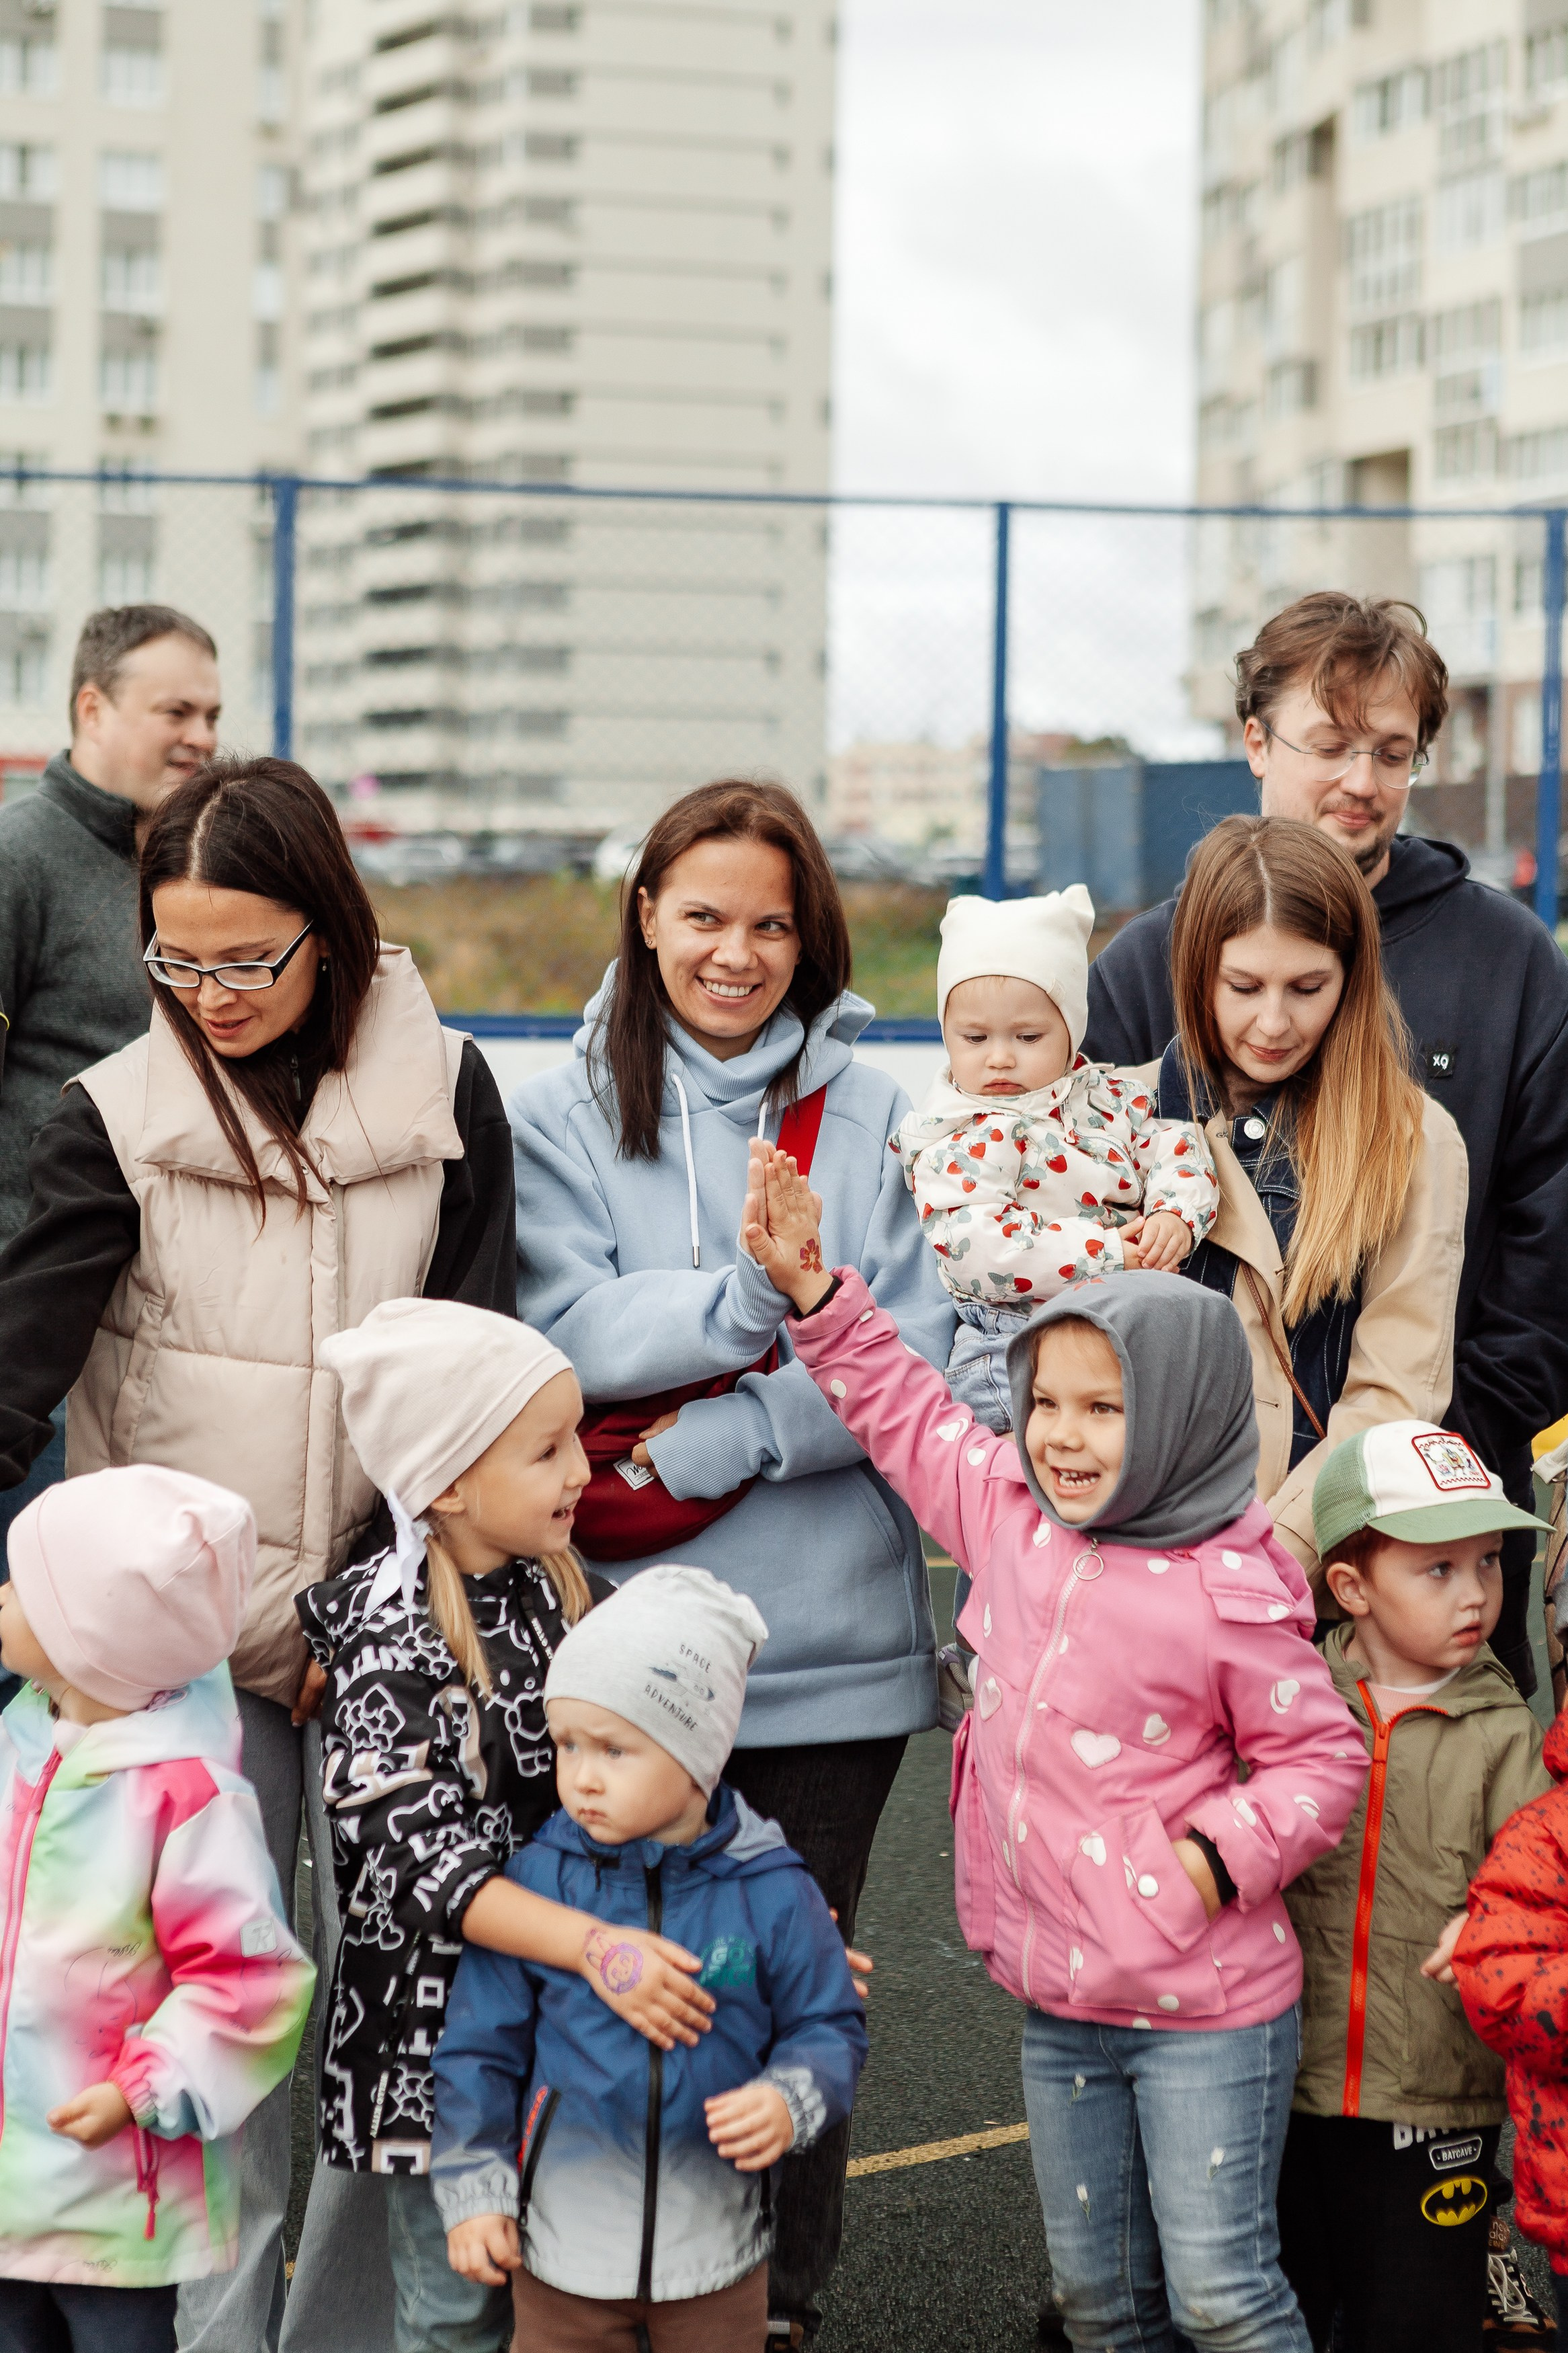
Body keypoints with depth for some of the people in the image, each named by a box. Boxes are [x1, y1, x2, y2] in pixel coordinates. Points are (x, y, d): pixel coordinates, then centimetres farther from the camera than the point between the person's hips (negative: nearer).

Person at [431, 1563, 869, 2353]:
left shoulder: (770, 1892, -10)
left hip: (714, 2251, 0)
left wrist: (788, 2103, -19)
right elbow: (480, 2043, 0)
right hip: (564, 2242, 0)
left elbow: (829, 2027, 0)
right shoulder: (535, 1880, -9)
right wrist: (474, 2191, -2)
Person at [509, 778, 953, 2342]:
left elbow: (916, 1363, -4)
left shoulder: (871, 1118, 5)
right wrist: (773, 1294, -22)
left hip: (831, 1639, 1)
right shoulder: (563, 1116, 5)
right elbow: (575, 1340, -8)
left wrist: (698, 1450, -13)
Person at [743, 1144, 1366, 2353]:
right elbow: (908, 1412, 17)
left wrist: (1222, 1854, -21)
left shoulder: (1228, 1596, -16)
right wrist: (813, 1288, 12)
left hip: (1207, 2006, -6)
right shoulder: (1009, 1512, 2)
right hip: (1058, 1999, 6)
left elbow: (1323, 1756, -8)